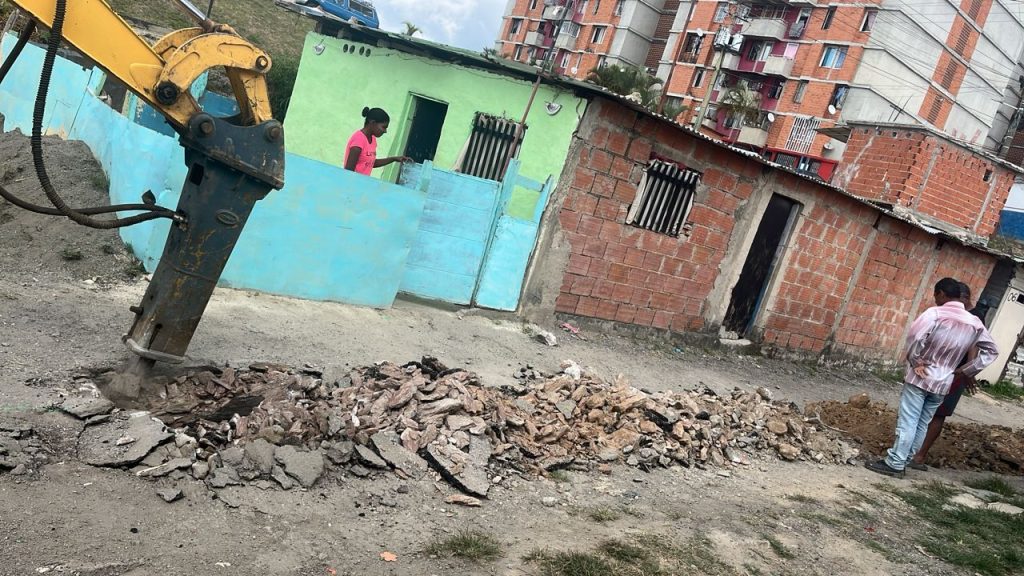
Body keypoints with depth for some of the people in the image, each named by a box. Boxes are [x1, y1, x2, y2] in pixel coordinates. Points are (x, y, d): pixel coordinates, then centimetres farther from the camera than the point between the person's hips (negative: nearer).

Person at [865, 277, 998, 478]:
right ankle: (903, 460, 18)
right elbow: (991, 351, 12)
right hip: (943, 383, 6)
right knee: (921, 425, 13)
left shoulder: (935, 313, -15)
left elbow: (914, 336, -29)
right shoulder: (975, 323, 5)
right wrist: (965, 371, 8)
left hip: (920, 377, -6)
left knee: (907, 422, -3)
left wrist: (915, 361, -14)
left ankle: (894, 464, -1)